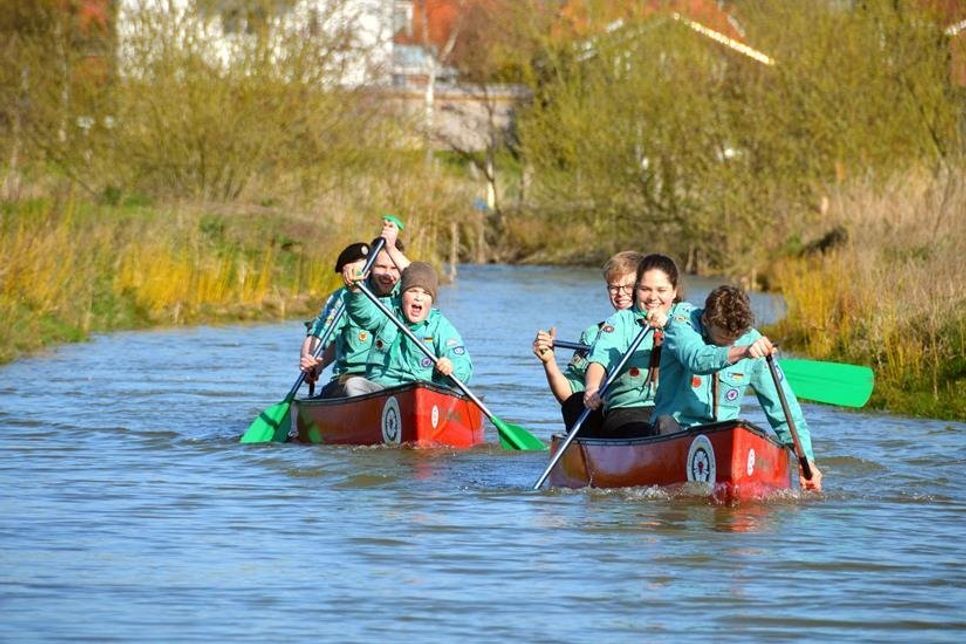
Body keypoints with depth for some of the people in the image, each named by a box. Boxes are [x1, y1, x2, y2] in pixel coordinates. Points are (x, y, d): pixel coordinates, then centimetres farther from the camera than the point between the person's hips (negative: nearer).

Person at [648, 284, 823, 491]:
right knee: (666, 421, -34)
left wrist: (806, 458, -6)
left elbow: (784, 407, 1)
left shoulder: (752, 341, 0)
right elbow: (697, 359, -32)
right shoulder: (681, 323, -8)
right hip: (675, 427, -2)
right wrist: (742, 352, -49)